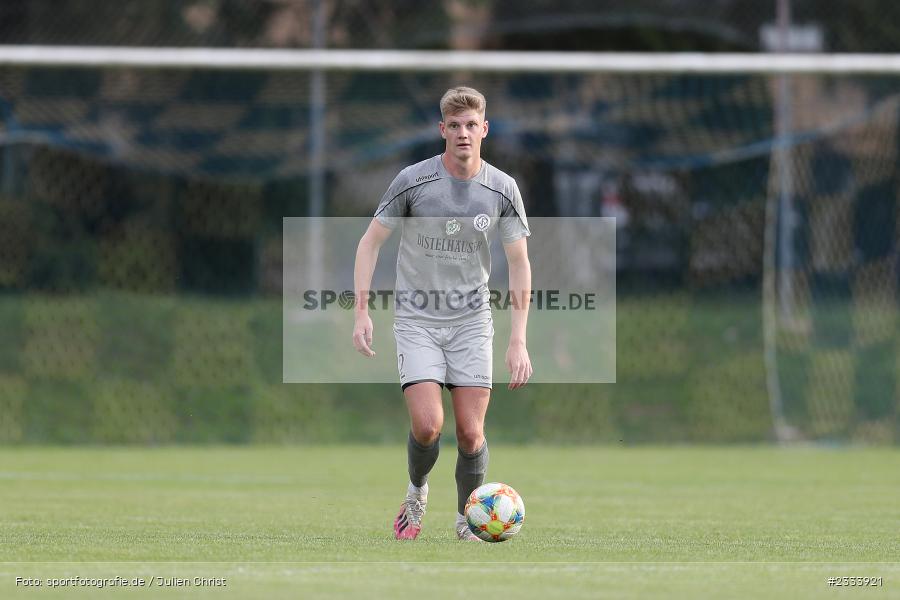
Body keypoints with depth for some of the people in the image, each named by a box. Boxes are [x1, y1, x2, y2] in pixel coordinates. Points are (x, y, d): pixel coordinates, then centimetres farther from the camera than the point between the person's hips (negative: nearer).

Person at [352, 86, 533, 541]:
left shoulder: (502, 189, -4)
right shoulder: (413, 181, -9)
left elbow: (519, 264, 2)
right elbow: (370, 242, 0)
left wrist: (518, 342, -4)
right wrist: (361, 313, -9)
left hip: (471, 320, 2)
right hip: (416, 319, -2)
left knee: (471, 433, -5)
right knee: (427, 424, -17)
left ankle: (466, 521, 18)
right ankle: (416, 492, 14)